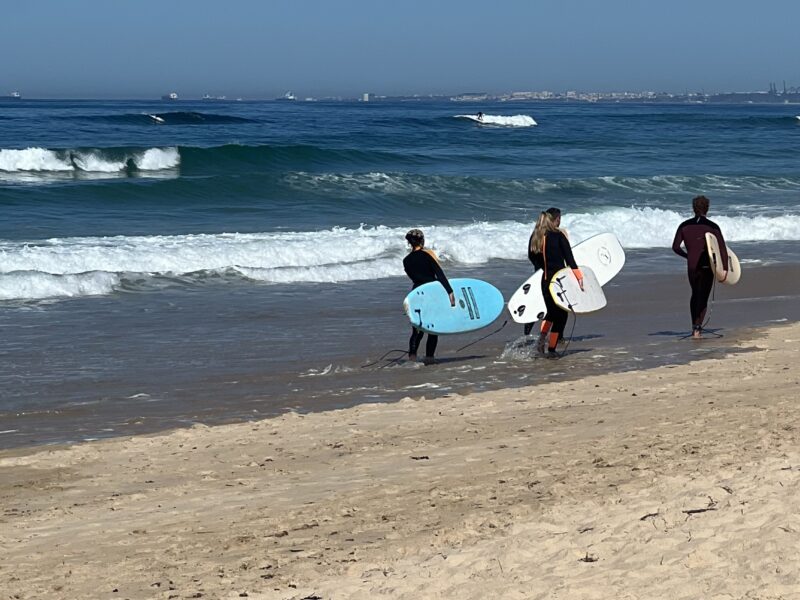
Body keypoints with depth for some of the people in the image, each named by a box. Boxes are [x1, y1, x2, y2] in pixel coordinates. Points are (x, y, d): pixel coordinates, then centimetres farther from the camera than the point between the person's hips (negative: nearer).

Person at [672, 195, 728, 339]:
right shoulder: (712, 226, -5)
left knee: (695, 295, 21)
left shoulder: (684, 226, 2)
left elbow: (675, 247, 1)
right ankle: (698, 328, -9)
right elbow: (722, 248, -11)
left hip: (691, 266, 3)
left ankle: (694, 326, 22)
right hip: (707, 266, -3)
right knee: (703, 298, 3)